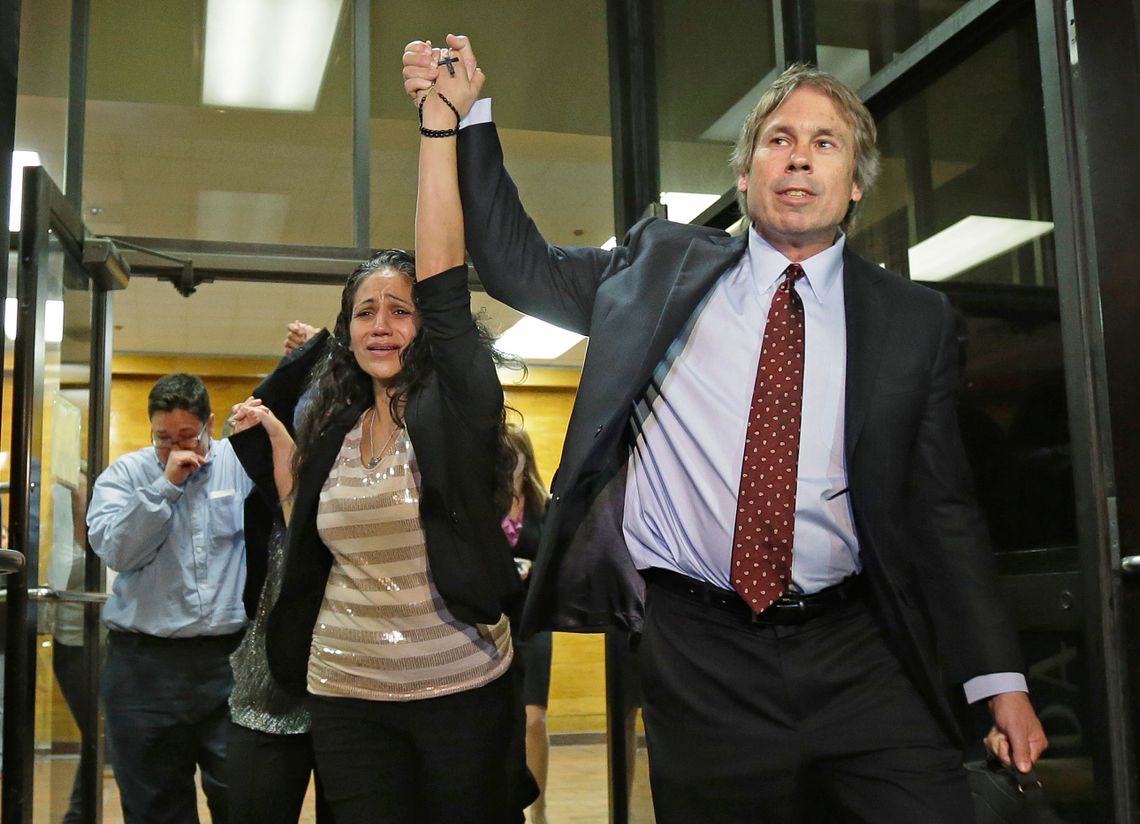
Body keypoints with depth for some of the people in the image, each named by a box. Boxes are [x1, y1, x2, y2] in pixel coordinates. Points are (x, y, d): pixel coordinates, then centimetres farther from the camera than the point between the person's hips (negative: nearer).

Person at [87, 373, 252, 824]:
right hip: (145, 663, 1)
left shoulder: (241, 463, 5)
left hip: (231, 656, 0)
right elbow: (116, 550, -8)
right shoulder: (125, 473, 5)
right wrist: (166, 485, -12)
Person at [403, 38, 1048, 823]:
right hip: (699, 653, 0)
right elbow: (518, 264, 11)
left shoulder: (915, 319, 6)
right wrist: (469, 115, 4)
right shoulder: (663, 265, 7)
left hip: (861, 656, 1)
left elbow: (945, 507, 8)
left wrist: (999, 677, 4)